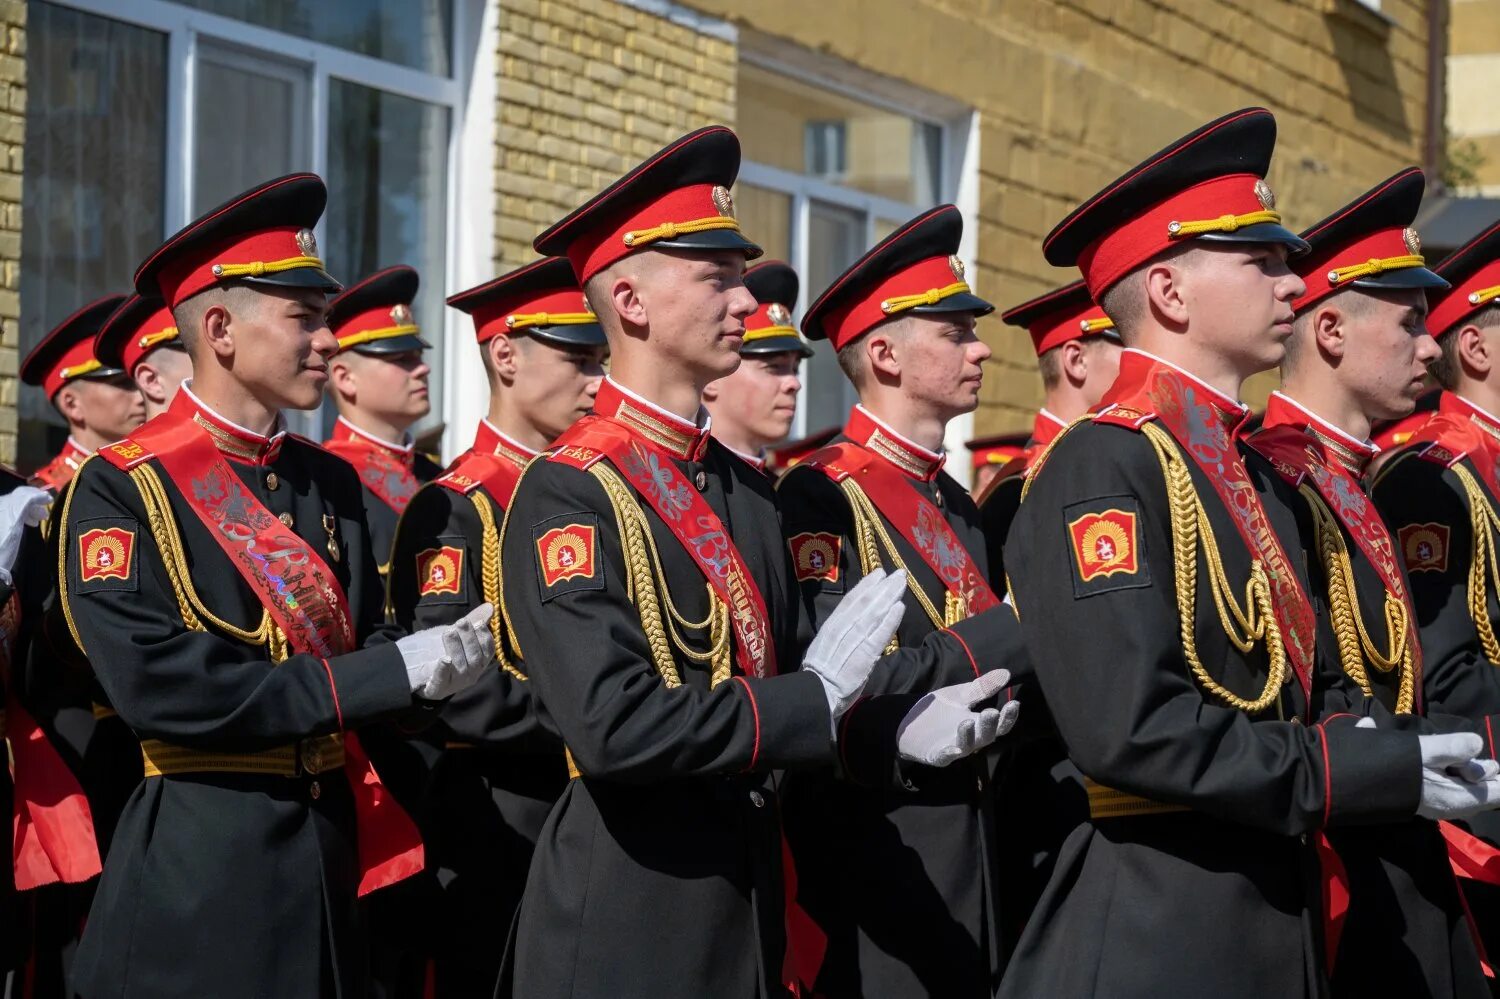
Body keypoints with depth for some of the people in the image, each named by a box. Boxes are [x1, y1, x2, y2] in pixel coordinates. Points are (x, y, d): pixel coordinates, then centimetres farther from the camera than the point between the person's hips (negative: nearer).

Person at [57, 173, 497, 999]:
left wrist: (442, 663, -12)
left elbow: (360, 647, 13)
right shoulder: (120, 489, -9)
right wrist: (390, 672, -19)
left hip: (335, 849, 6)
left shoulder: (333, 483, 12)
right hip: (198, 867, -6)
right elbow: (157, 685, -20)